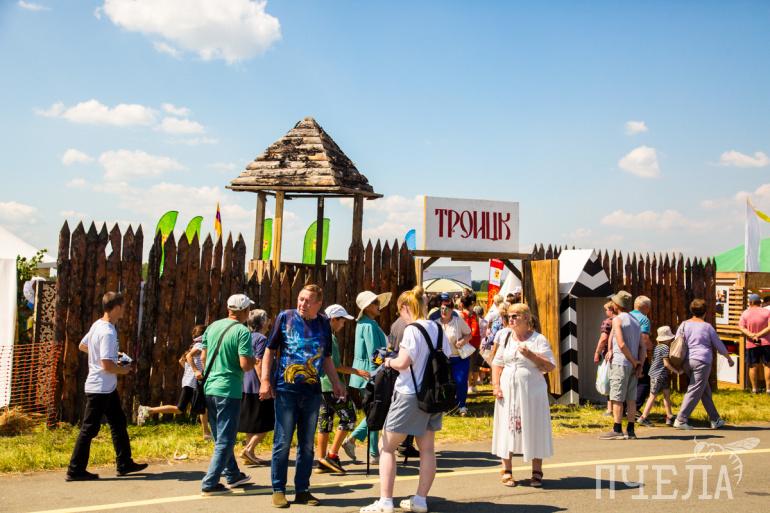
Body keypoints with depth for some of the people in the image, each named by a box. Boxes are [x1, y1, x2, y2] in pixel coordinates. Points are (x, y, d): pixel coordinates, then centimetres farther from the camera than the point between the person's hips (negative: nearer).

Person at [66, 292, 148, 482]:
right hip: (100, 389, -10)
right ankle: (75, 470, 10)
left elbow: (82, 346, 20)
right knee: (89, 429, 0)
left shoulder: (97, 325, 5)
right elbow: (107, 365, -28)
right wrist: (123, 370, -9)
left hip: (107, 388, 10)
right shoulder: (108, 333, -24)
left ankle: (125, 464, 23)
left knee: (118, 423, 15)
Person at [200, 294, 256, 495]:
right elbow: (245, 365, -19)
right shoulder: (242, 332, -14)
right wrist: (253, 360, 2)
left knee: (220, 437, 19)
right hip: (229, 390, -7)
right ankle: (209, 484, 0)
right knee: (225, 440, 1)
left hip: (209, 388, 8)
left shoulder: (212, 327, 7)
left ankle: (233, 475, 32)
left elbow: (203, 357, 13)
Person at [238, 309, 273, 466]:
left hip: (246, 387, 9)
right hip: (257, 386, -9)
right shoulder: (261, 339, -12)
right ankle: (248, 449, -9)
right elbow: (259, 363, -20)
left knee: (252, 424, 13)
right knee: (266, 423, -1)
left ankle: (250, 456, 16)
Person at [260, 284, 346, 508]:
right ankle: (278, 490, 13)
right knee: (282, 442, 1)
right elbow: (270, 350, 1)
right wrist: (265, 381, -7)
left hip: (312, 392, 3)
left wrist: (336, 383, 11)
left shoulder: (324, 324, 8)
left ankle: (302, 490, 19)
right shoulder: (285, 317, -2)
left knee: (307, 445, 9)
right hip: (286, 390, -3)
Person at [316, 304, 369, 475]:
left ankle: (322, 461, 11)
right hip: (332, 385, -9)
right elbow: (335, 365, -17)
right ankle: (332, 455, -1)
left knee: (324, 422, 10)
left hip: (320, 385, 9)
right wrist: (357, 372, -9)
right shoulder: (330, 337, -13)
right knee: (348, 417, 0)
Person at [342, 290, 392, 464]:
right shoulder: (369, 326, -16)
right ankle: (374, 454, 7)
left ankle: (352, 439, 14)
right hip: (370, 372, -10)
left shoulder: (364, 324, 15)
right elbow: (373, 354, -20)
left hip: (365, 371, 10)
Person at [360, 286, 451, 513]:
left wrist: (389, 361, -3)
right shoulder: (438, 329, 7)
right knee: (427, 448, 12)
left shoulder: (412, 329, -15)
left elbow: (403, 363, -22)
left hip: (410, 395, -7)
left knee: (387, 447, 2)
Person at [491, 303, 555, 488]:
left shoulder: (538, 340, -3)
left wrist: (530, 354, -19)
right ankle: (506, 471, 15)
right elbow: (497, 364, 12)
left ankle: (537, 472, 12)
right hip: (508, 392, 4)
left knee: (533, 430, 1)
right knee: (507, 429, 5)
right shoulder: (506, 338, 11)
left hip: (531, 392, -3)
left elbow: (550, 366, -9)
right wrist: (496, 386, 0)